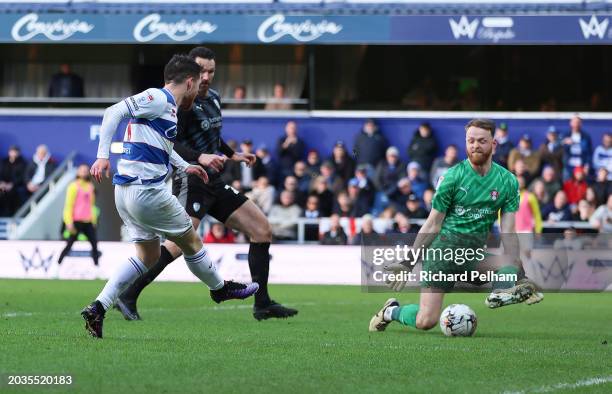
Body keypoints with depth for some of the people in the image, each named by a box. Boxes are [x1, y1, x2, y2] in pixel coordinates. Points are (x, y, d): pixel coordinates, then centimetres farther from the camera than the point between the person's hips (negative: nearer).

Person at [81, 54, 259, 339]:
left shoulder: (166, 105, 17)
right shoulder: (159, 99, -12)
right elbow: (114, 112, -22)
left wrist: (184, 166, 42)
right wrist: (102, 155, -28)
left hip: (125, 192, 10)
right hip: (147, 190, -10)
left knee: (148, 255, 15)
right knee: (191, 241, 11)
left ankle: (97, 309, 4)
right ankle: (220, 289, 32)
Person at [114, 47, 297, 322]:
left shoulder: (213, 98, 15)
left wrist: (232, 155, 35)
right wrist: (200, 158, -39)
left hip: (213, 183, 9)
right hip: (190, 180, -9)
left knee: (262, 229, 6)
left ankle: (262, 305, 9)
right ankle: (128, 297, -20)